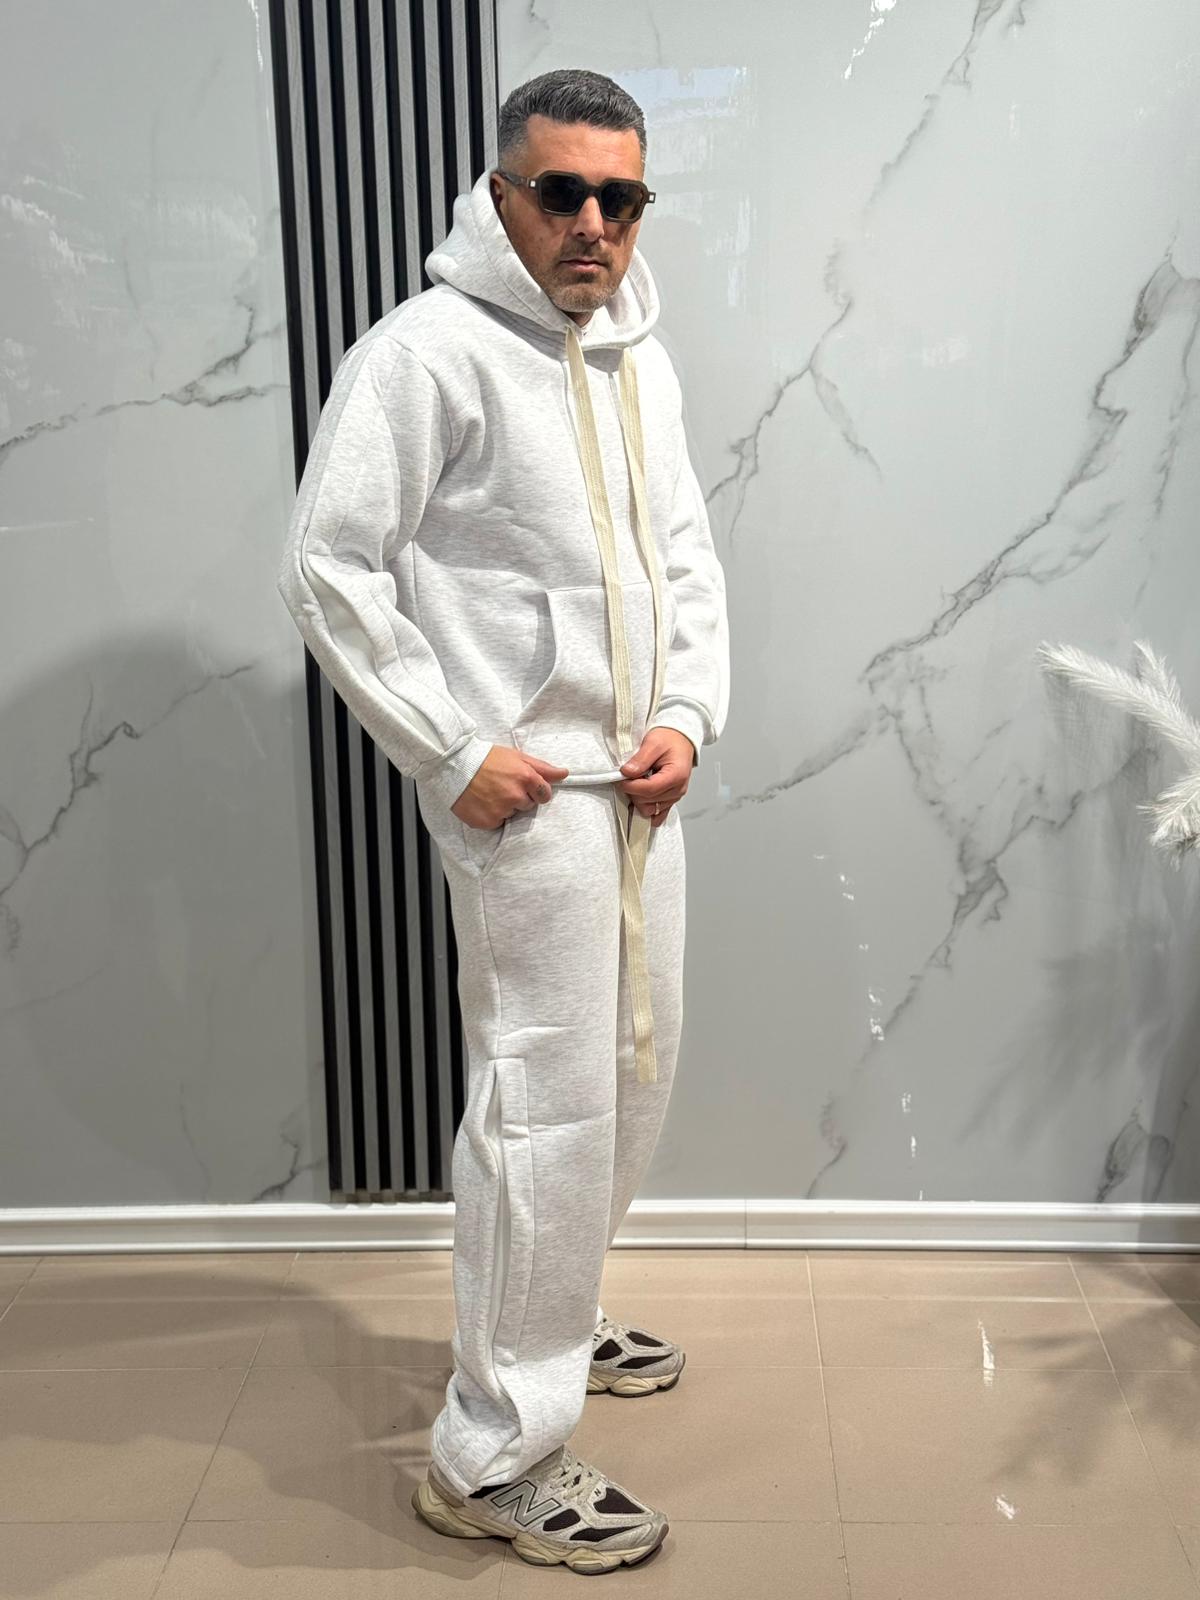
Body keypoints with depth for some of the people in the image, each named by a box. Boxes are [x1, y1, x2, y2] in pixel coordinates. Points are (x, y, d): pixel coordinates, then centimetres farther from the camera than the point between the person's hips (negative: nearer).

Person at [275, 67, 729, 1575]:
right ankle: (495, 1457, 8)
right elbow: (329, 571, -15)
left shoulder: (638, 358, 13)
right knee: (549, 1102, -7)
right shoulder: (428, 349, -12)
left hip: (637, 782, 9)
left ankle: (544, 1316, 40)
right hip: (522, 792, -8)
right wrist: (457, 750, -16)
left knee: (634, 1068, 18)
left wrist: (689, 714, 1)